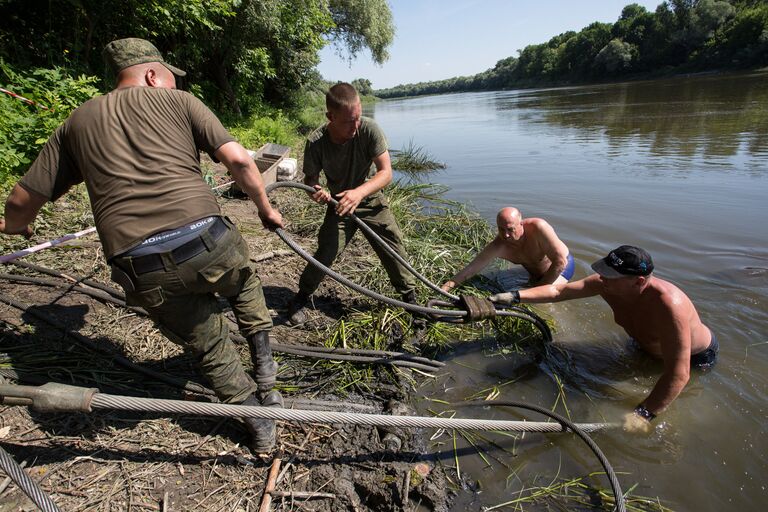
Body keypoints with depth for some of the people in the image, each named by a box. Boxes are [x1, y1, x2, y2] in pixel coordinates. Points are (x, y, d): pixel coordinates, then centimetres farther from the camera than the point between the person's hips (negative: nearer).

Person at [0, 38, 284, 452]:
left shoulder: (78, 121, 21)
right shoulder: (179, 102, 13)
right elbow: (238, 160, 0)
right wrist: (265, 207, 14)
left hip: (143, 272, 3)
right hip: (206, 243, -2)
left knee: (208, 347, 20)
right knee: (244, 280, 32)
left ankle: (258, 423, 32)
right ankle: (264, 365, 29)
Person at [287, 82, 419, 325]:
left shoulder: (369, 129, -26)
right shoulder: (316, 142, -23)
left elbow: (386, 172, -25)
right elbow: (310, 177, -8)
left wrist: (359, 192, -42)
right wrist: (315, 190, -33)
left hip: (371, 199, 1)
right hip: (339, 203, 0)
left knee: (394, 251, 0)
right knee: (326, 252, -12)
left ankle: (411, 297, 24)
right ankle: (301, 298, 14)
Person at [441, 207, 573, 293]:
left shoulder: (538, 227, -40)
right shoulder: (497, 247, -30)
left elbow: (560, 262, -34)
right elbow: (470, 269, -31)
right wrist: (445, 288, -40)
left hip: (562, 266, -4)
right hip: (535, 273, 4)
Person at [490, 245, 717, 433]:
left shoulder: (667, 304, -47)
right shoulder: (606, 284, -29)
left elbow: (678, 374, -47)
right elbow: (559, 291, -23)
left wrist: (643, 414, -50)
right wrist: (515, 296, -33)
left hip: (695, 356, -5)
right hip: (645, 345, 5)